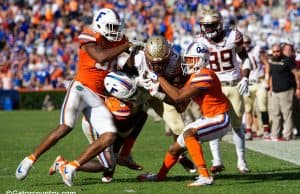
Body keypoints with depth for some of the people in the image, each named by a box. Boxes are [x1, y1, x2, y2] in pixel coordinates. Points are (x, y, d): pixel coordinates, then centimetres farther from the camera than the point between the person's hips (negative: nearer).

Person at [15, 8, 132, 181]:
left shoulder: (118, 40, 13)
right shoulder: (90, 37, -8)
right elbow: (101, 57, -25)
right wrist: (126, 46, -19)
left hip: (98, 98, 7)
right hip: (81, 89, -6)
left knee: (110, 136, -10)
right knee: (66, 126, -23)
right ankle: (31, 159, -9)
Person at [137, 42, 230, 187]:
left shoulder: (204, 75, -22)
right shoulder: (195, 76, 9)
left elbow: (178, 97, -23)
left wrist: (159, 78, -18)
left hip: (219, 119, -10)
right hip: (208, 118, 10)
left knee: (189, 133, -33)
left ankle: (205, 176, -35)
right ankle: (160, 175, 42)